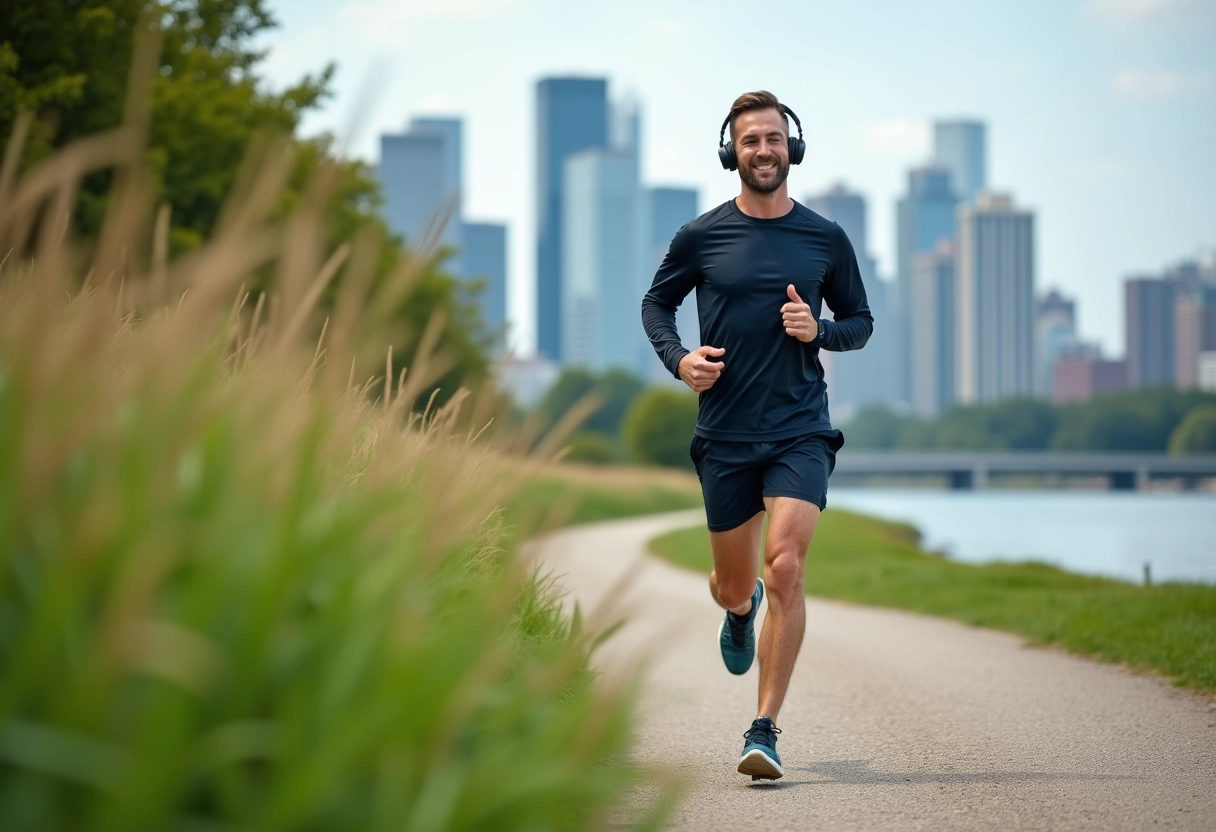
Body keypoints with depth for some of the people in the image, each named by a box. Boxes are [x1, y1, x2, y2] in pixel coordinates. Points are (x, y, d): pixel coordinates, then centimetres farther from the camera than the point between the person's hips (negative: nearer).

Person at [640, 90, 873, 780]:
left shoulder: (826, 239, 4)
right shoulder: (702, 237, 2)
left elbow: (861, 322, 14)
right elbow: (657, 303, 16)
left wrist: (820, 330, -8)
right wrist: (678, 358, -3)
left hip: (801, 431, -1)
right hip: (725, 435, 1)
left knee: (785, 568, -18)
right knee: (734, 586, 11)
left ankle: (766, 731, -11)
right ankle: (742, 609, 52)